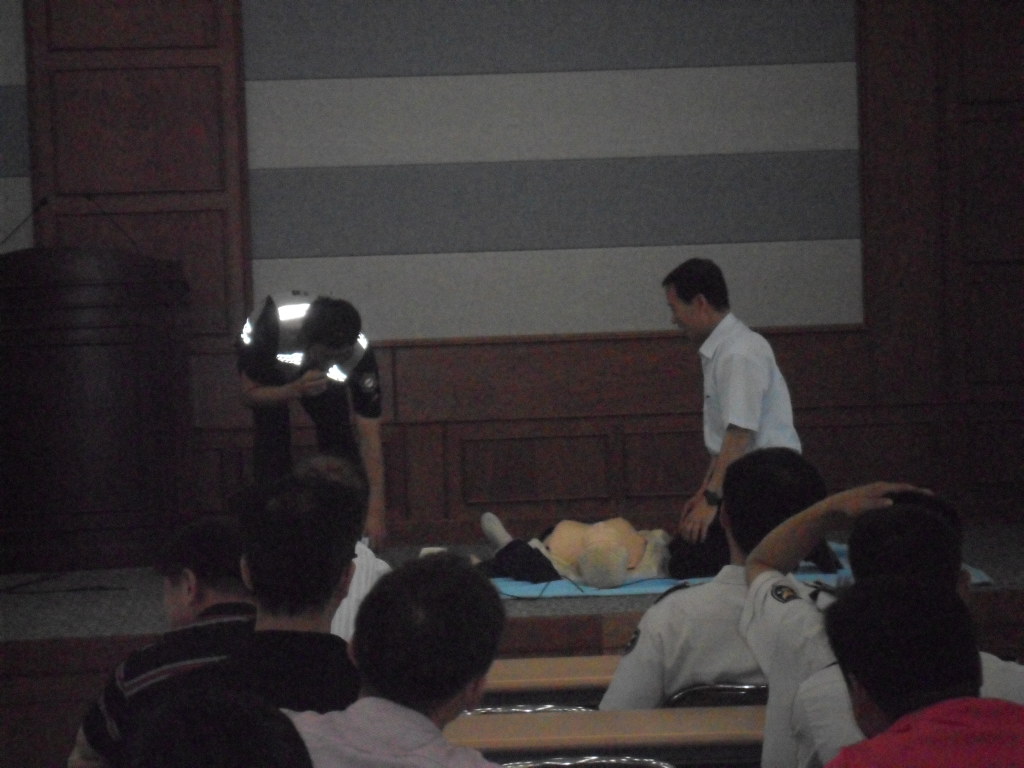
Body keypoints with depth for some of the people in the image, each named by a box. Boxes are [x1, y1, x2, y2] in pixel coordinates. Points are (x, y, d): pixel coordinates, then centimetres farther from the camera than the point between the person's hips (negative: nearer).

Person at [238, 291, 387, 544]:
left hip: (315, 375, 2)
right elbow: (249, 393, -28)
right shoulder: (273, 327, -43)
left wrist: (376, 511, -37)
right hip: (268, 373, -2)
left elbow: (370, 437, -34)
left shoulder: (361, 355, -37)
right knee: (273, 437, -21)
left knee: (339, 434, -15)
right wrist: (297, 390, -48)